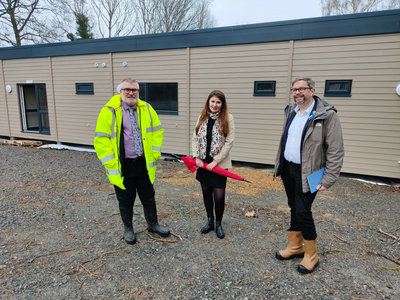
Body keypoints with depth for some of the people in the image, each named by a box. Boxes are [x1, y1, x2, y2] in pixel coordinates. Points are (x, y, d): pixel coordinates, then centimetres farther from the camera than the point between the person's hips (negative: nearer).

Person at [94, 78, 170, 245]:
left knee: (148, 197, 18)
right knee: (126, 200, 14)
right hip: (122, 166, -3)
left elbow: (157, 130, 10)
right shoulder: (109, 111, -9)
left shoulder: (146, 108, 3)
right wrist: (111, 164, -14)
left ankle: (153, 224, 39)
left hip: (144, 164, 3)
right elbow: (101, 140, -10)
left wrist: (155, 152, 1)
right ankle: (128, 229, 36)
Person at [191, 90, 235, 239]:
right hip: (203, 163, 4)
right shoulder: (202, 118, 5)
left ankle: (218, 224, 22)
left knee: (219, 196, -2)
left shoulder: (228, 118, -8)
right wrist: (197, 157, -5)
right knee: (206, 192, 13)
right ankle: (210, 221, 32)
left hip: (219, 164, -4)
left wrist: (215, 161, -14)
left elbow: (229, 142, -11)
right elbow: (195, 139, 6)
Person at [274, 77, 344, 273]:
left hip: (307, 173, -6)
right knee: (294, 208, 16)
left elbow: (336, 151, -14)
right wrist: (279, 167, 14)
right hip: (288, 169, 7)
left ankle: (311, 255, 19)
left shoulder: (326, 115, -13)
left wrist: (328, 180, -16)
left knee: (303, 212, -3)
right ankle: (295, 247, 33)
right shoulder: (291, 112, 8)